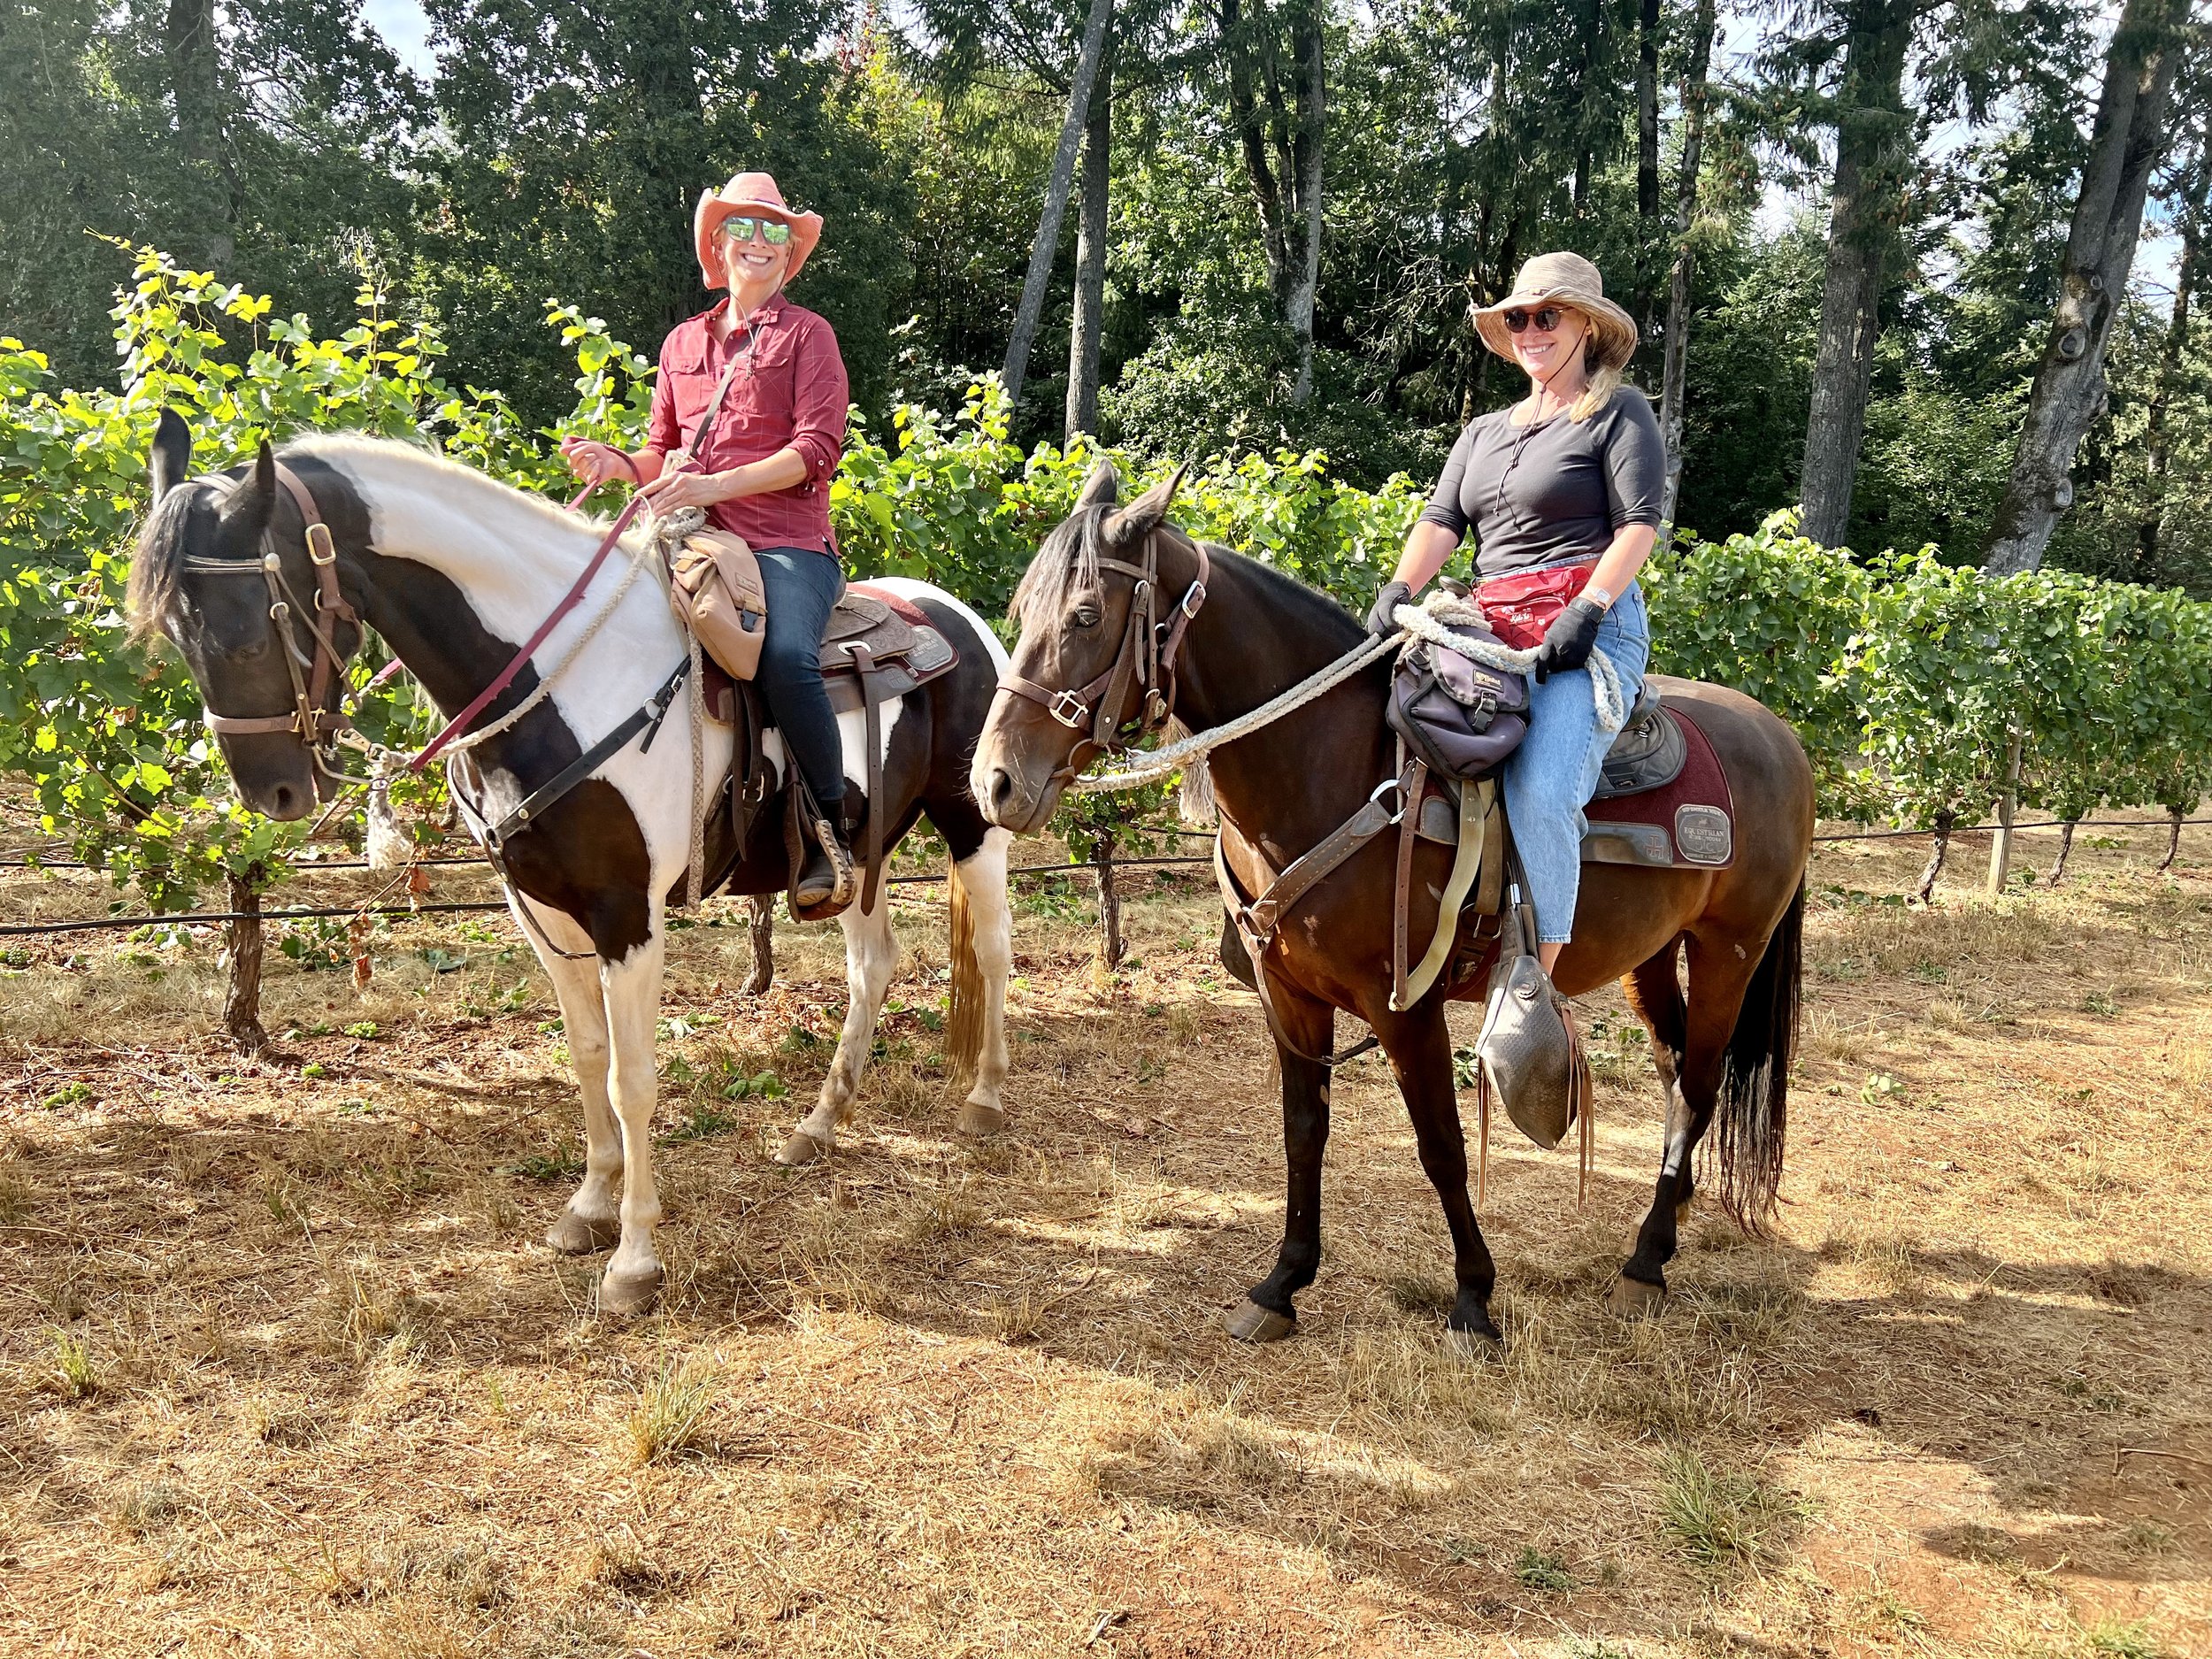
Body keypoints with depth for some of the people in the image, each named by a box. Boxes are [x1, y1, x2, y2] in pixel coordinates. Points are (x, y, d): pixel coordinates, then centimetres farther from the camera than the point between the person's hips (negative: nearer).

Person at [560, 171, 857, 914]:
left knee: (787, 657, -33)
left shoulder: (806, 333, 7)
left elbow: (818, 448, -5)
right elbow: (662, 453, 25)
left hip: (785, 541, -5)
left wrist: (715, 485, -18)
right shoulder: (682, 343, 21)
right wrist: (616, 463, 1)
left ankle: (833, 826, -15)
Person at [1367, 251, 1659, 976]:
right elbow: (1440, 521, 12)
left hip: (1592, 625, -7)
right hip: (1491, 633, 7)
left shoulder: (1619, 411, 7)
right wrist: (1398, 591, -8)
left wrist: (1586, 611, -19)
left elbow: (1639, 523, -4)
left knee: (1538, 793, -25)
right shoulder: (1484, 433, 25)